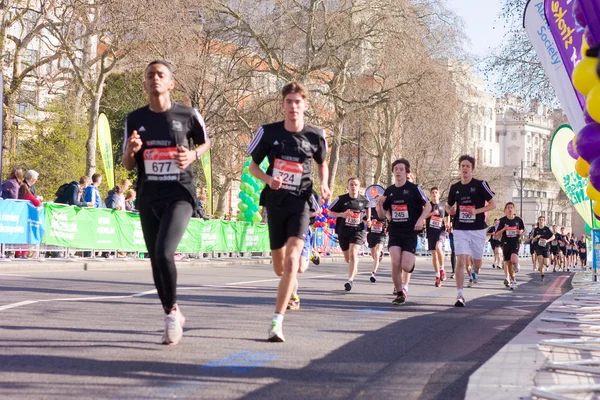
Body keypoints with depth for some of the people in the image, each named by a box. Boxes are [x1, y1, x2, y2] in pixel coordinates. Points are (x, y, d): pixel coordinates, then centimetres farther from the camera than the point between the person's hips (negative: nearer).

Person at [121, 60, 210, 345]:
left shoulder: (188, 115, -4)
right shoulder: (135, 119, 3)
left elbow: (205, 142, 14)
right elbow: (127, 165, 9)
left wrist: (192, 156, -8)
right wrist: (131, 150, -14)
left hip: (179, 194, -4)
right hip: (148, 197, 4)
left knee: (164, 252, -22)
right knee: (156, 259, 8)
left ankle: (172, 311, -1)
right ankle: (171, 316, 26)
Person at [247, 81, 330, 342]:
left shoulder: (315, 136, -3)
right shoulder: (269, 132, -4)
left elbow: (323, 164, 17)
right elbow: (253, 165, 7)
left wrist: (324, 185, -2)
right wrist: (268, 179, -14)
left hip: (300, 204, -2)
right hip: (275, 202, 2)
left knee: (291, 262, -21)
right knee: (280, 268, 13)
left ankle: (277, 322, -21)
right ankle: (290, 290, 51)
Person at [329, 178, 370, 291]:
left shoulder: (364, 200, -2)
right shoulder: (341, 199, -6)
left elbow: (367, 206, 22)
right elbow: (330, 212, 0)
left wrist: (367, 219, 8)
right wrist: (341, 214, -17)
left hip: (358, 231, -2)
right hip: (343, 231, 2)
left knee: (353, 254, -23)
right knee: (347, 258, 16)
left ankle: (350, 280, -24)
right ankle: (354, 268, 51)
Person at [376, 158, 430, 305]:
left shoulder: (414, 188, -3)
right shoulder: (389, 191, 9)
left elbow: (428, 205, 0)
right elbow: (382, 214, 14)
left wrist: (421, 219, -16)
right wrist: (379, 204, -7)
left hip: (410, 231, -3)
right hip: (394, 231, 3)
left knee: (405, 267, -11)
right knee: (395, 263, -14)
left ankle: (411, 262, 28)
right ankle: (400, 293, 2)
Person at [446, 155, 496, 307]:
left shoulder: (480, 185, -5)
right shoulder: (454, 188, 5)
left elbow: (493, 204, -3)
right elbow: (449, 206, 20)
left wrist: (477, 211, -17)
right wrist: (450, 210, -4)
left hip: (477, 229, -1)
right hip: (460, 230, 1)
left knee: (477, 261, 13)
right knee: (462, 261, -12)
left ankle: (475, 271, 52)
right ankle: (460, 296, -13)